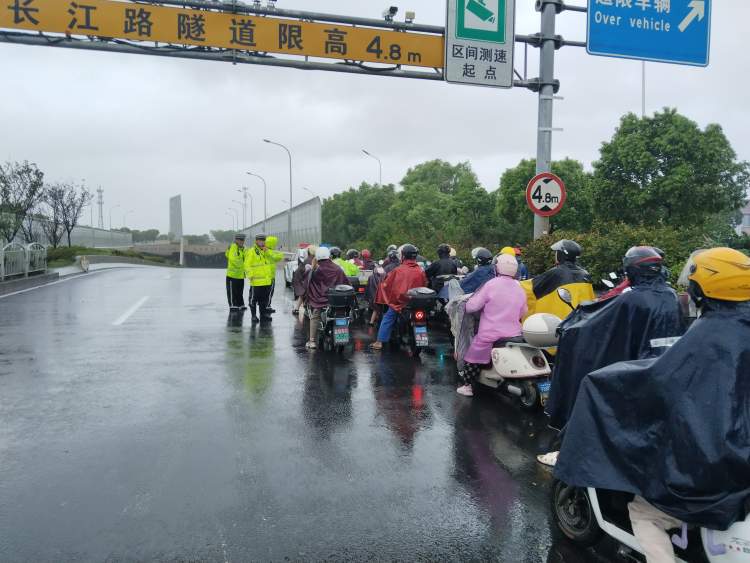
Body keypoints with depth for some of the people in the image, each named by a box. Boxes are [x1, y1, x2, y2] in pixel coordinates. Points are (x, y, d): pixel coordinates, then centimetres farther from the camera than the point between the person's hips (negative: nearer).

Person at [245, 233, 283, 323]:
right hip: (256, 281, -5)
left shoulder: (268, 251, 13)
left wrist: (268, 252, -9)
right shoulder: (251, 251, -4)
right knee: (254, 299, 2)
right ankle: (254, 315, 13)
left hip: (267, 281, 5)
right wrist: (250, 276, -19)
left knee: (265, 299, 15)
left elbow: (279, 256, 1)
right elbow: (247, 265, -8)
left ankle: (263, 314, 27)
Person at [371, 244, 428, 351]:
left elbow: (386, 284, 1)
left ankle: (380, 342, 2)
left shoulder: (398, 270, -5)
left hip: (398, 301, -2)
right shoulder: (420, 272, -1)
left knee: (387, 319, 9)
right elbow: (424, 286, 7)